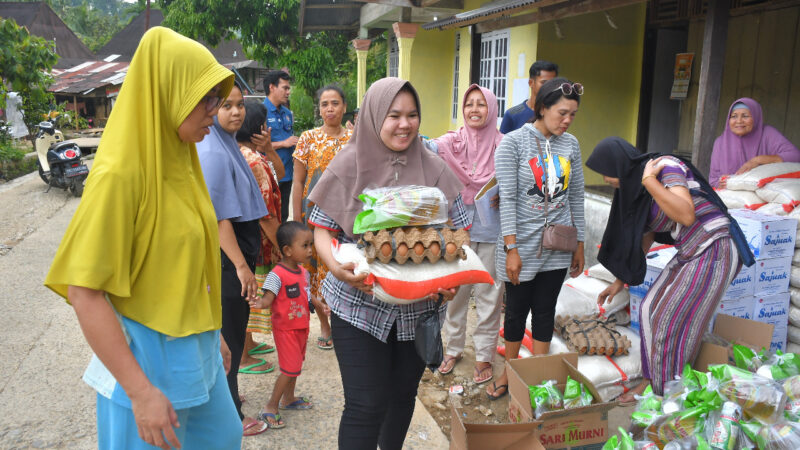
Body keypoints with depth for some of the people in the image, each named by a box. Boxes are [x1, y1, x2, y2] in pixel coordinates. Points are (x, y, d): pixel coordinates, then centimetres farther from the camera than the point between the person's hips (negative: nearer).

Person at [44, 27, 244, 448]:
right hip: (149, 361, -8)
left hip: (196, 350, 8)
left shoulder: (179, 160, 4)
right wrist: (140, 392, -22)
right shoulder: (119, 174, -21)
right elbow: (84, 291, -22)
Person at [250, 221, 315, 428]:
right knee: (291, 369, -8)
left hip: (301, 326, 8)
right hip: (285, 328, -8)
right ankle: (270, 407, 6)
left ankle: (288, 398, 39)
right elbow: (268, 298, -29)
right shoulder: (277, 275, -22)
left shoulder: (303, 271, 4)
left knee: (295, 365, 20)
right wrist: (260, 303, -49)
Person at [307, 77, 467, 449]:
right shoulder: (348, 167, -4)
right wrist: (336, 267, -22)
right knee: (366, 405, -5)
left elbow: (459, 231, 4)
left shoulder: (435, 170, 2)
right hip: (359, 304, -3)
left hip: (419, 306, 3)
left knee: (403, 393, 19)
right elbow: (322, 229, -2)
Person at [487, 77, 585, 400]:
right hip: (522, 244, -3)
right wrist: (511, 249, -16)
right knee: (517, 310, 9)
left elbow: (576, 198, 10)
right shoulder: (513, 142, -9)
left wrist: (580, 245, 10)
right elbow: (507, 198, -13)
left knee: (545, 310, 12)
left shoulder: (571, 144, 5)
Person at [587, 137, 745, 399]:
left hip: (714, 252, -9)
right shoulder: (635, 186, 7)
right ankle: (653, 379, 25)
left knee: (672, 321, -3)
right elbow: (644, 237, 15)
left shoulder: (666, 167, -19)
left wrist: (649, 180, -29)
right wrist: (621, 281, 18)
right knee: (652, 309, 10)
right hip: (689, 255, 9)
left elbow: (687, 216, -33)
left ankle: (662, 390, 15)